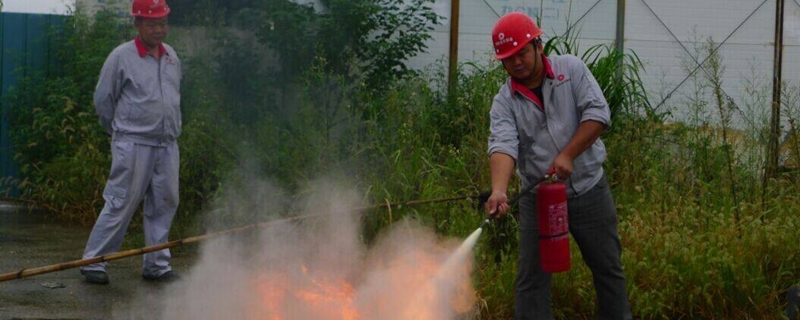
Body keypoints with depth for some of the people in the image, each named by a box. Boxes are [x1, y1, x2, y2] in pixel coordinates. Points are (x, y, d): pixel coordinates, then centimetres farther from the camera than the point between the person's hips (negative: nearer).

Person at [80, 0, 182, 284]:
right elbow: (103, 100, 2)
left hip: (167, 144, 6)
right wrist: (120, 131, 10)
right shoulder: (121, 57, -5)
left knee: (164, 205, 6)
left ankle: (157, 265, 15)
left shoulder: (172, 57, 13)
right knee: (121, 204, -6)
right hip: (133, 145, -6)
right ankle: (93, 261, 2)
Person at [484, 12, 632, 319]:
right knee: (531, 278, 1)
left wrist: (568, 155, -21)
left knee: (608, 268, 10)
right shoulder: (504, 102, -4)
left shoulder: (572, 69, -3)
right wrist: (499, 191, -38)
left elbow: (597, 113, -11)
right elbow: (503, 145, -20)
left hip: (589, 189, 0)